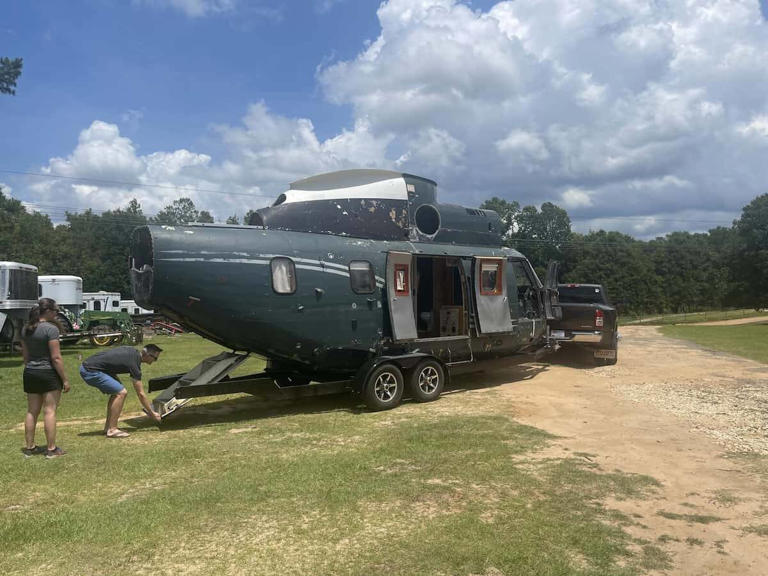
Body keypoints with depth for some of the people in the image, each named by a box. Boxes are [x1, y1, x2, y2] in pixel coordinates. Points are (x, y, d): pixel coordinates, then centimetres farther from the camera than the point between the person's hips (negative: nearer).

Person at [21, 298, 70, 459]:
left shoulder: (26, 329, 7)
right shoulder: (51, 328, -16)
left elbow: (25, 355, 13)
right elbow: (56, 358, -17)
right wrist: (65, 379, -11)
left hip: (30, 373, 7)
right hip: (49, 373, -7)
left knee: (31, 412, 14)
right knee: (49, 411, -1)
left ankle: (29, 447, 22)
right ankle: (51, 449, 4)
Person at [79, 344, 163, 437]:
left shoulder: (132, 351, 9)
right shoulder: (134, 363, -15)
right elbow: (140, 394, -11)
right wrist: (152, 413, -4)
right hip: (90, 371, -10)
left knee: (117, 391, 14)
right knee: (121, 393, -14)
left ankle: (108, 426, 16)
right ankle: (112, 430, -9)